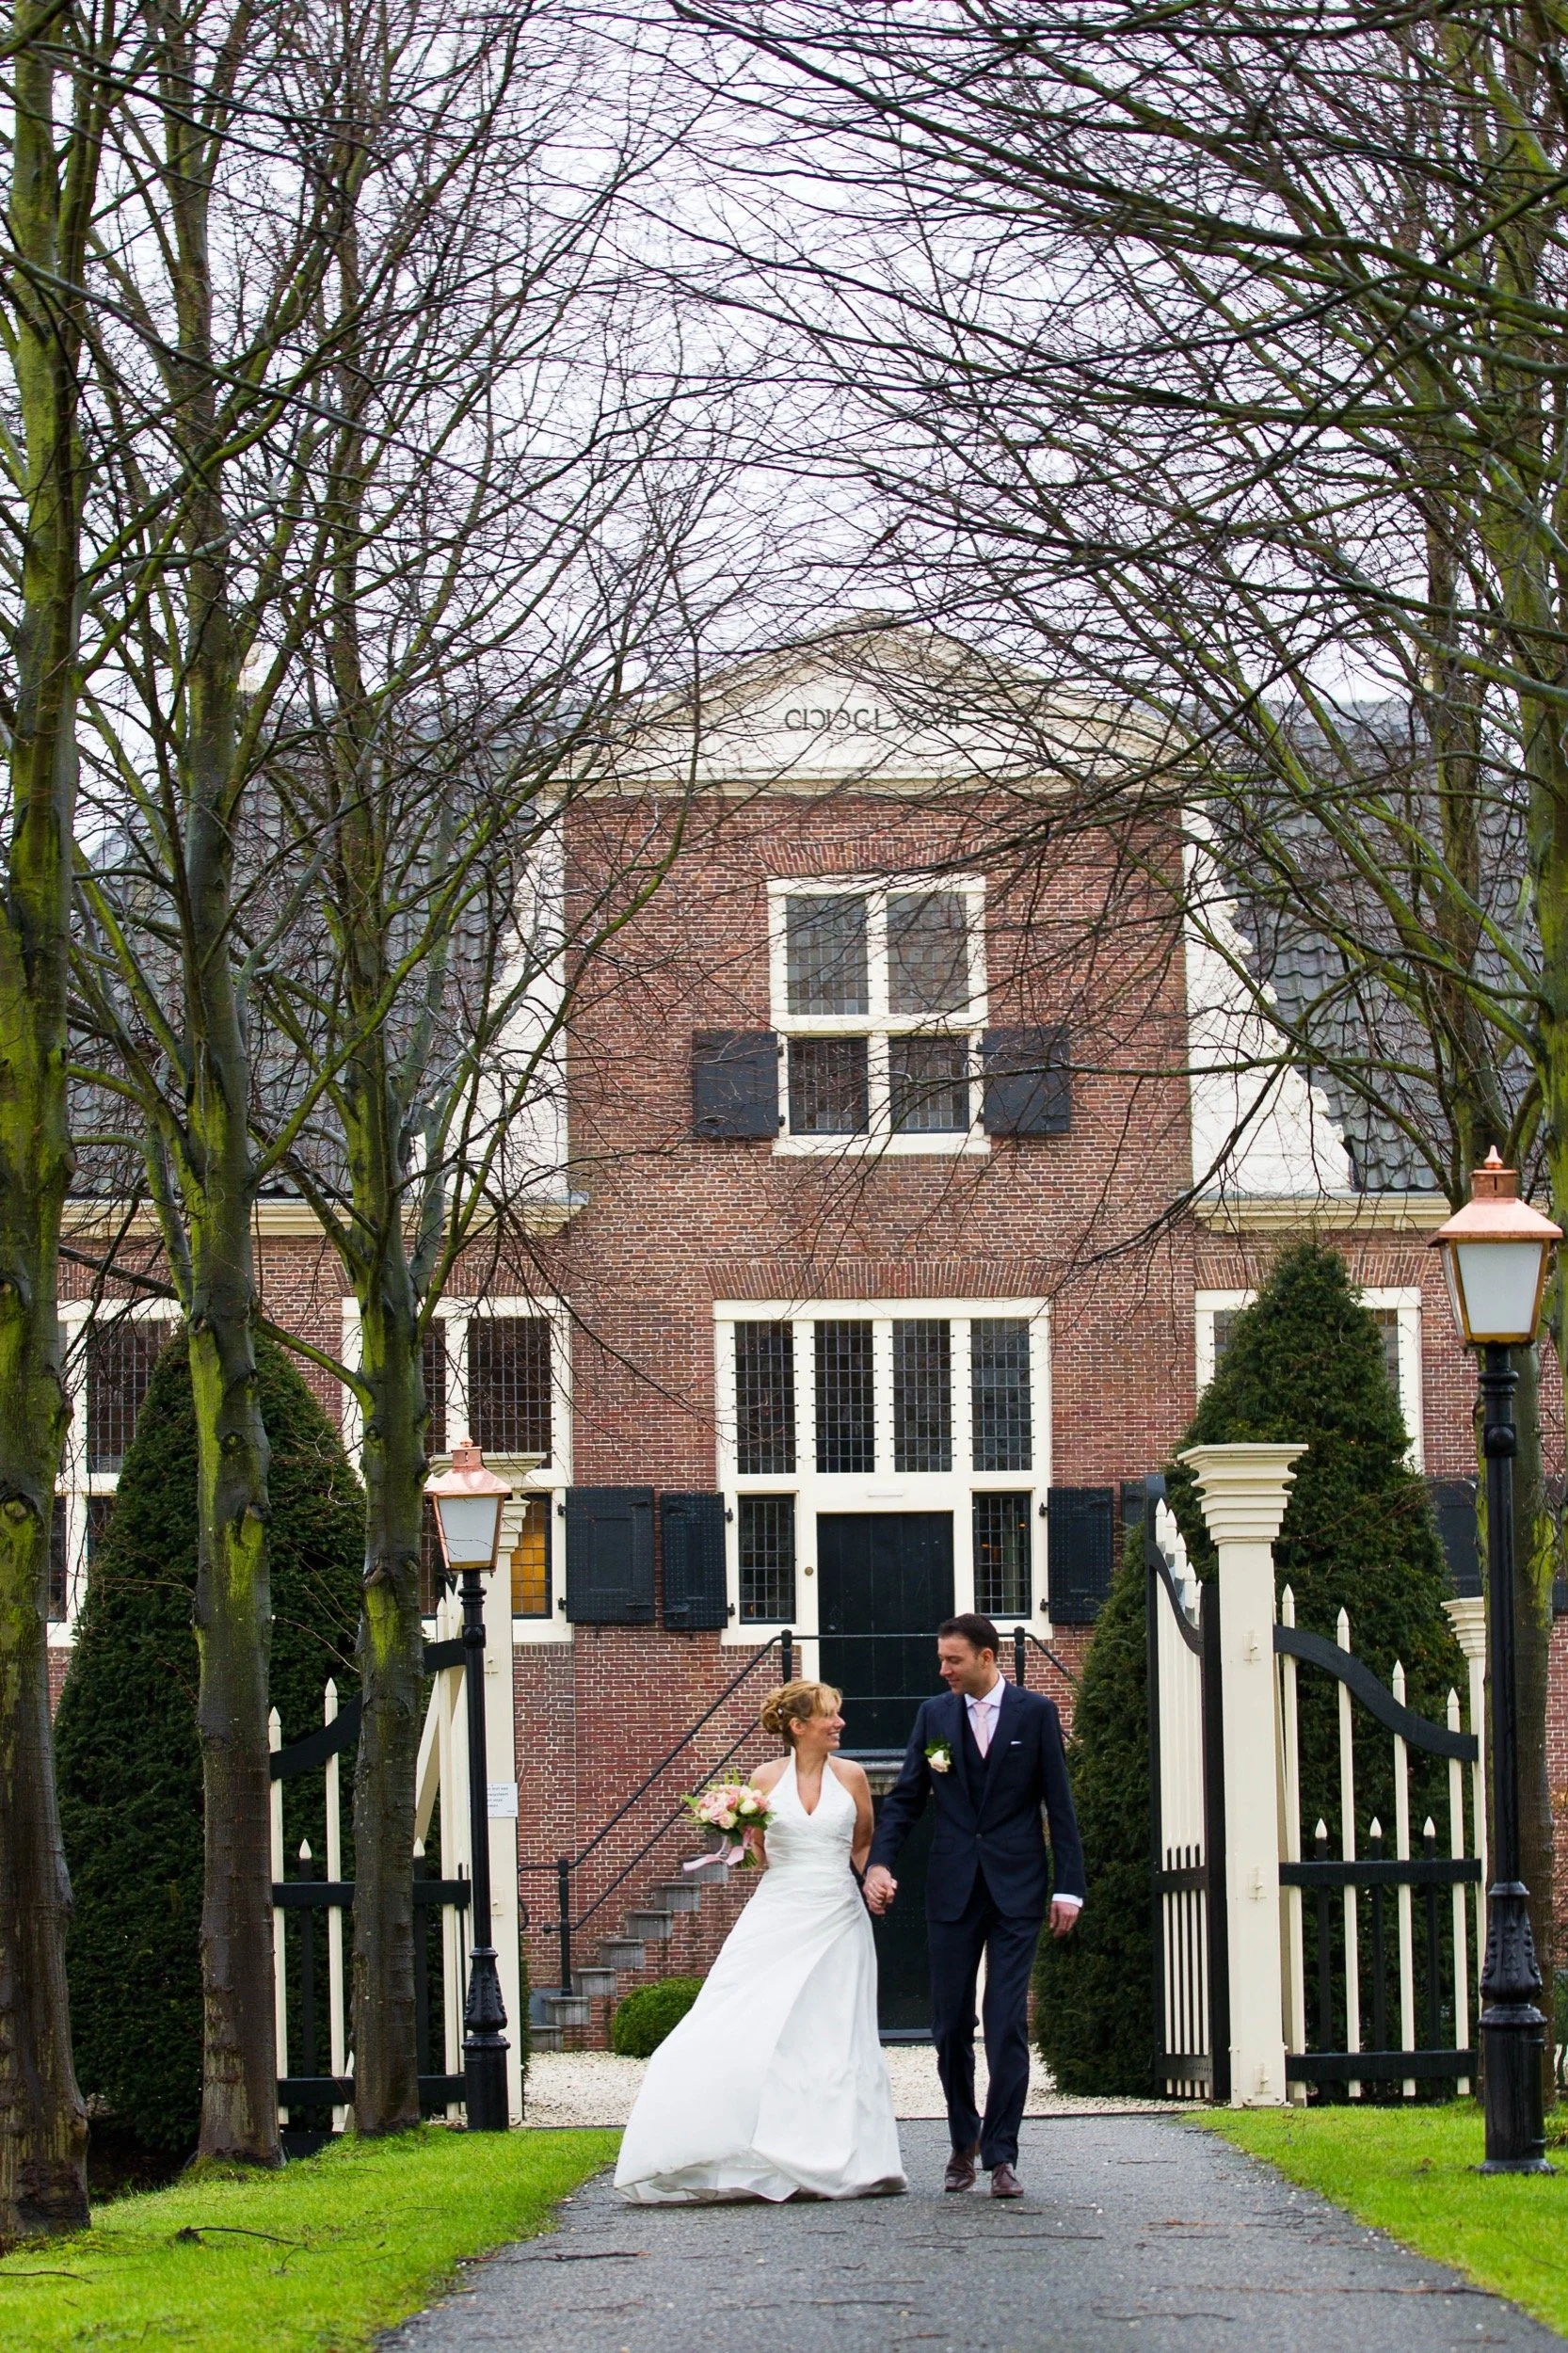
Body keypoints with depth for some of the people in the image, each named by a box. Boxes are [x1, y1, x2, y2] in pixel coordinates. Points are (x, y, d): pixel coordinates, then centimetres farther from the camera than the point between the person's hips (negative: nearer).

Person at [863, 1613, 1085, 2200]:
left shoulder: (1035, 1713, 1)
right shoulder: (934, 1715, 7)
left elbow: (1059, 1805, 2)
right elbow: (905, 1798, 8)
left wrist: (1069, 1887, -3)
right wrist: (879, 1862, -8)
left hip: (1017, 1888, -3)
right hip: (952, 1889, 3)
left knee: (1007, 2024, -7)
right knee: (950, 2025, 5)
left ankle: (1001, 2154, -4)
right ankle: (964, 2140, 23)